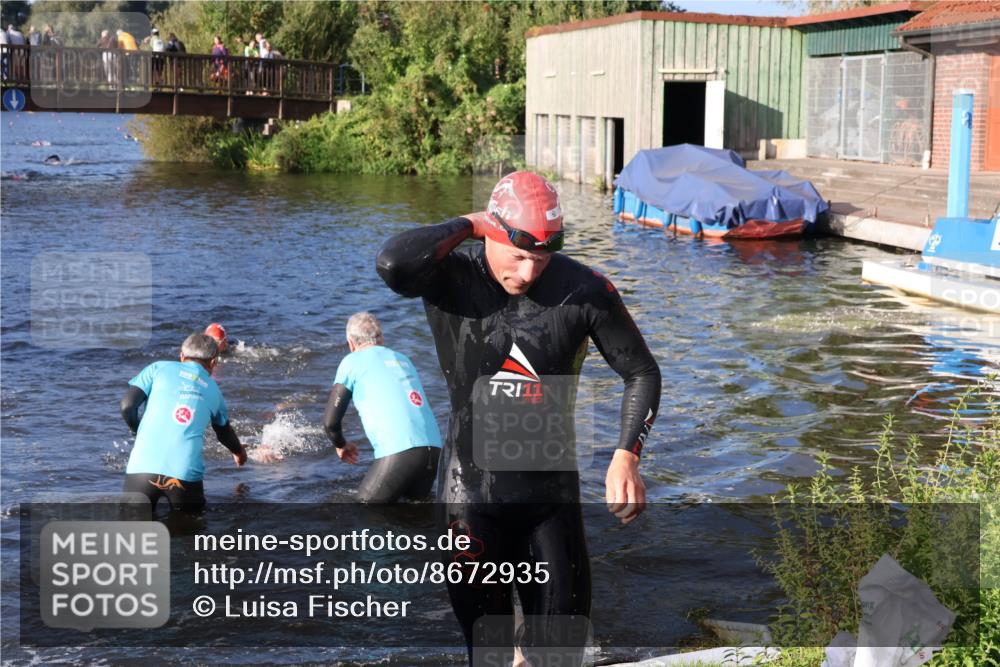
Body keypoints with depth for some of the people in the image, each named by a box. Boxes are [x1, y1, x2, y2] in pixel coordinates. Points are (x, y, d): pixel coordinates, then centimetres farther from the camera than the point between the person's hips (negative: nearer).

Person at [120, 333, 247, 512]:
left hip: (143, 466, -1)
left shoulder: (159, 368, 13)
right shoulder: (213, 390, 21)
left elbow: (127, 406, 4)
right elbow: (225, 433, 38)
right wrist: (239, 452, 60)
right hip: (186, 473, 1)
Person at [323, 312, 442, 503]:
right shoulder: (404, 359, 25)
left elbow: (330, 422, 7)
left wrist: (341, 445, 29)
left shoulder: (353, 361, 8)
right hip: (434, 448, 6)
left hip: (399, 453, -6)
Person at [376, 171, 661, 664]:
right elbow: (392, 264, -35)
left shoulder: (585, 290, -8)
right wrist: (468, 225, -20)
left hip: (553, 491, 2)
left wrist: (626, 456, -10)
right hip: (473, 491, -1)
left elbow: (641, 372, 3)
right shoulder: (451, 278, -11)